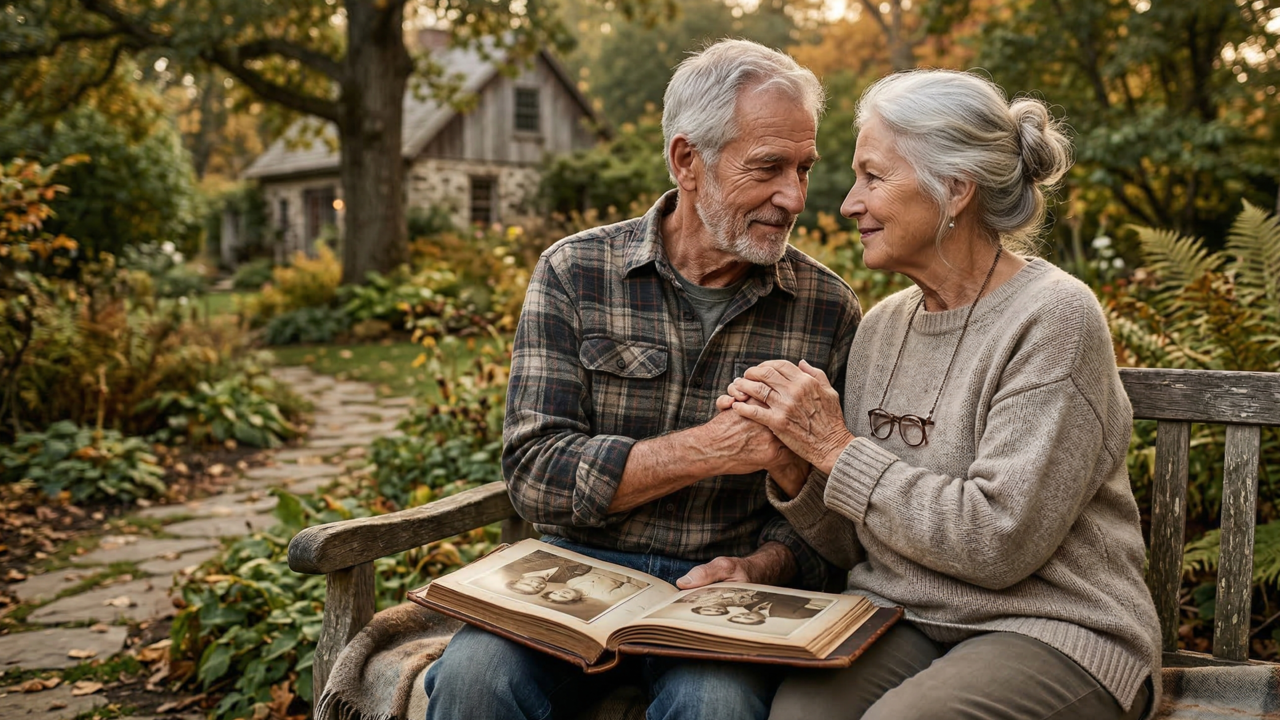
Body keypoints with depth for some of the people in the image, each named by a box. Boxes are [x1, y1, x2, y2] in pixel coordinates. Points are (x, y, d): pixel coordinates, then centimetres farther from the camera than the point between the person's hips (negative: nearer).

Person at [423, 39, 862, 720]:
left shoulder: (829, 309, 1)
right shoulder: (572, 274, -2)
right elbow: (534, 473, -10)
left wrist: (757, 567, -16)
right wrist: (708, 450, -19)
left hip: (719, 588, 0)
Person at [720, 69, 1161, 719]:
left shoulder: (1053, 318, -12)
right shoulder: (883, 326, 8)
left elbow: (998, 541, -20)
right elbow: (852, 547, 11)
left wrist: (835, 447, -16)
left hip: (1050, 633, -4)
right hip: (899, 621, 4)